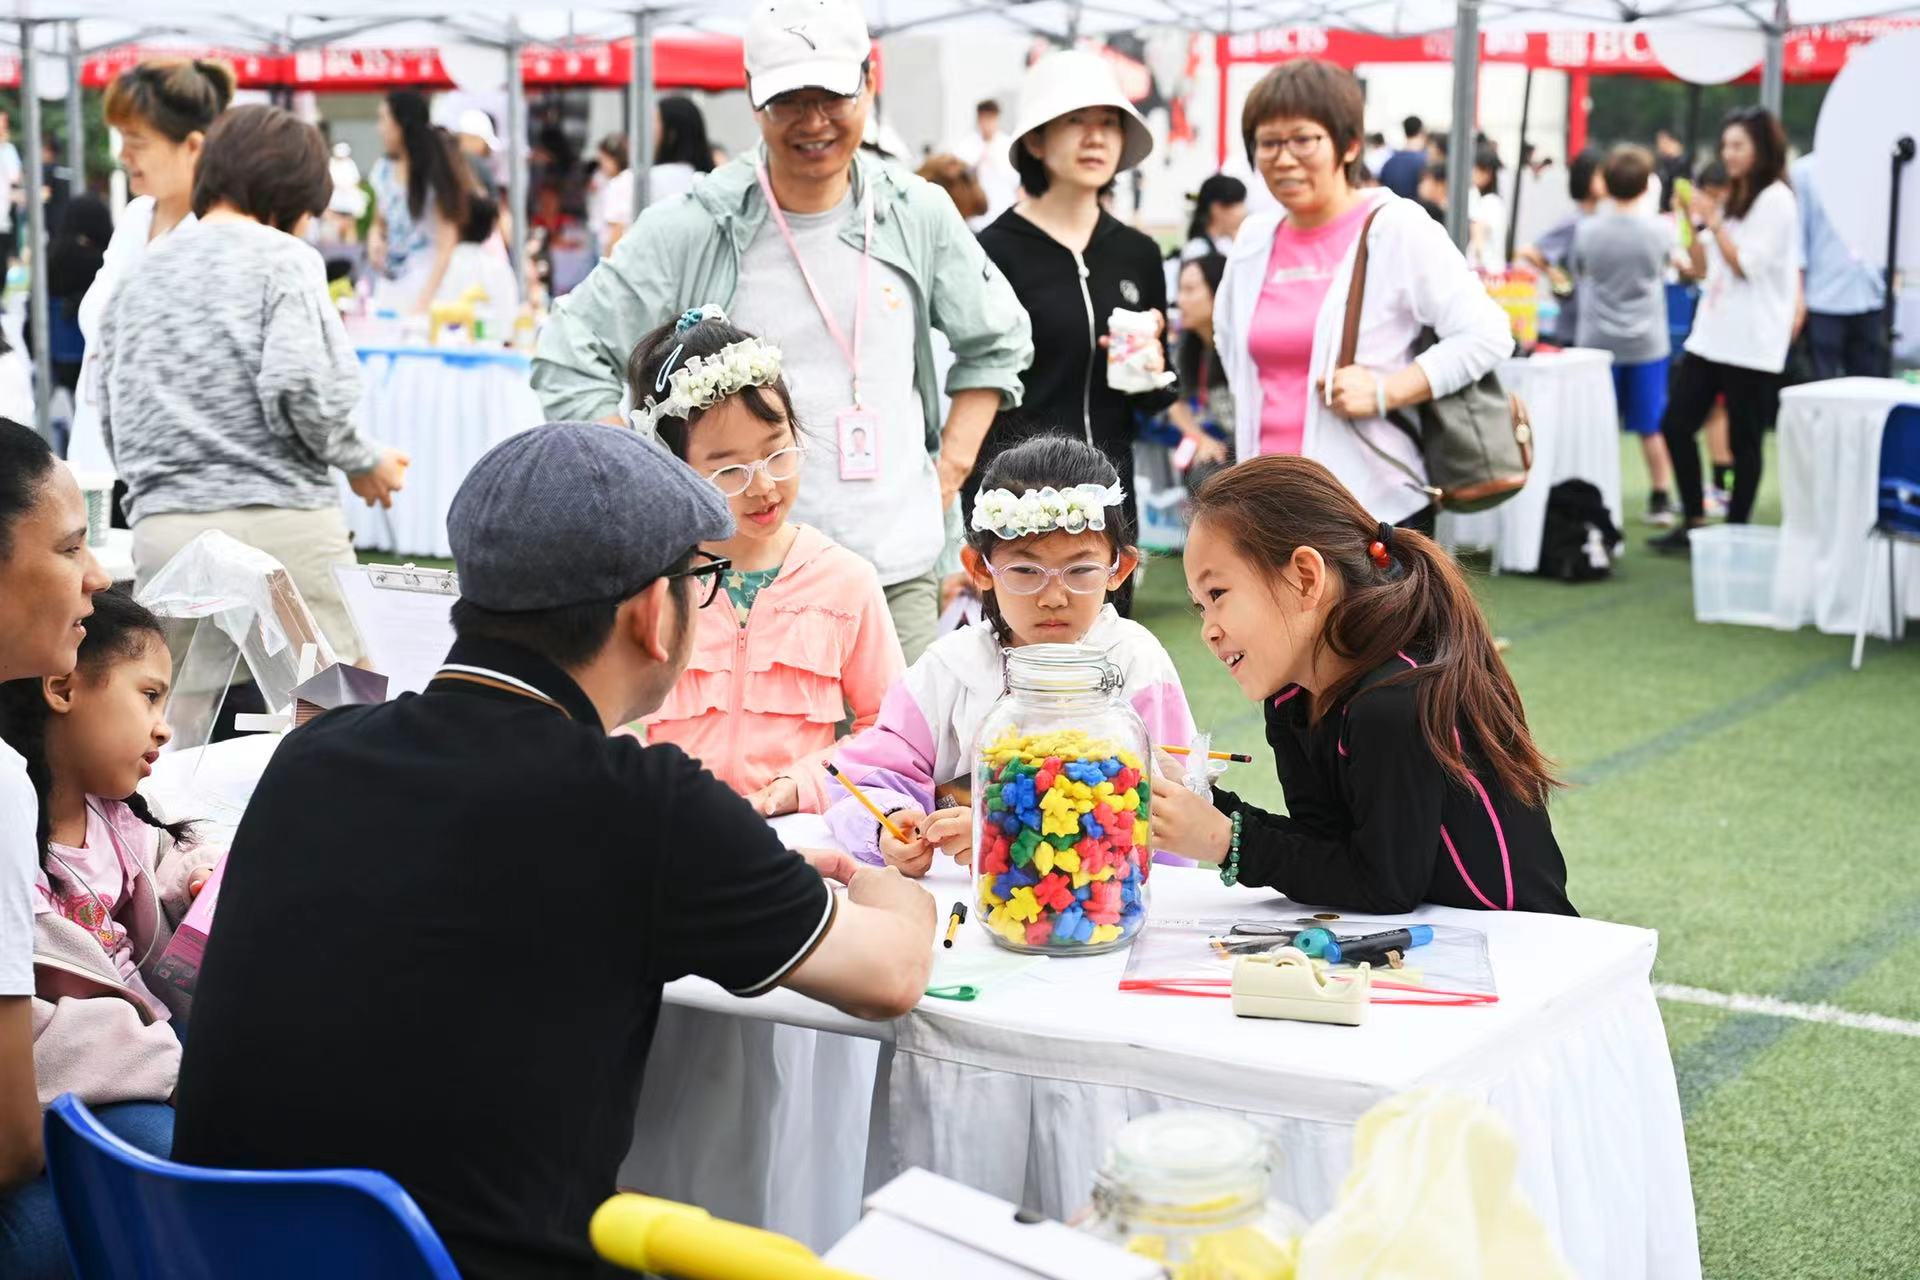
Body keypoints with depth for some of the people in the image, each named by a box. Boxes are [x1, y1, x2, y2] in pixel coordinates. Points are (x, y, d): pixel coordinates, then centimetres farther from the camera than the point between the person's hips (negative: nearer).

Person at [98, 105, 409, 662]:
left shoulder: (139, 276, 15)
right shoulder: (283, 259, -2)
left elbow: (114, 428, 13)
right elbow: (299, 388, -15)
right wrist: (364, 462, 1)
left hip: (161, 529, 5)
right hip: (280, 524, -5)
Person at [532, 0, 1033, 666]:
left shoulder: (917, 214, 6)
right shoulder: (692, 229, -5)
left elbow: (998, 342, 21)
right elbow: (569, 361, -2)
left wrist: (949, 468, 10)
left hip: (899, 574, 3)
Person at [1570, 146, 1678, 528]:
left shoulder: (1587, 231, -9)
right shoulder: (1658, 231, -9)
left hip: (1597, 339, 0)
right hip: (1646, 340, 0)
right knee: (1653, 425, 8)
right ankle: (1660, 499, 13)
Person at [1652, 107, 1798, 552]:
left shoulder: (1775, 200, -8)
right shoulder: (1732, 199, 16)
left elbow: (1748, 266, -14)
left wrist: (1715, 222, -13)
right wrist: (1696, 223, 3)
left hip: (1752, 344, -8)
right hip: (1711, 333, 8)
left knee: (1744, 441, -1)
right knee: (1676, 424, 5)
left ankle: (1736, 532, 7)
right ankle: (1695, 522, 14)